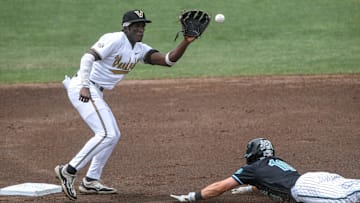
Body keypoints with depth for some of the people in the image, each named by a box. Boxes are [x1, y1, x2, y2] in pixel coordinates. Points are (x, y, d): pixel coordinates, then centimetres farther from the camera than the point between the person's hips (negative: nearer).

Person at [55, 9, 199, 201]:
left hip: (95, 92, 10)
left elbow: (168, 60, 2)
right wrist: (84, 87, -33)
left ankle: (91, 181, 19)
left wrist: (186, 42, -12)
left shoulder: (140, 50, 11)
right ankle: (68, 171, -15)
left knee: (113, 135, 15)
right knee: (107, 134, -16)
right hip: (82, 88, -10)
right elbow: (88, 57, -24)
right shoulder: (115, 40, -14)